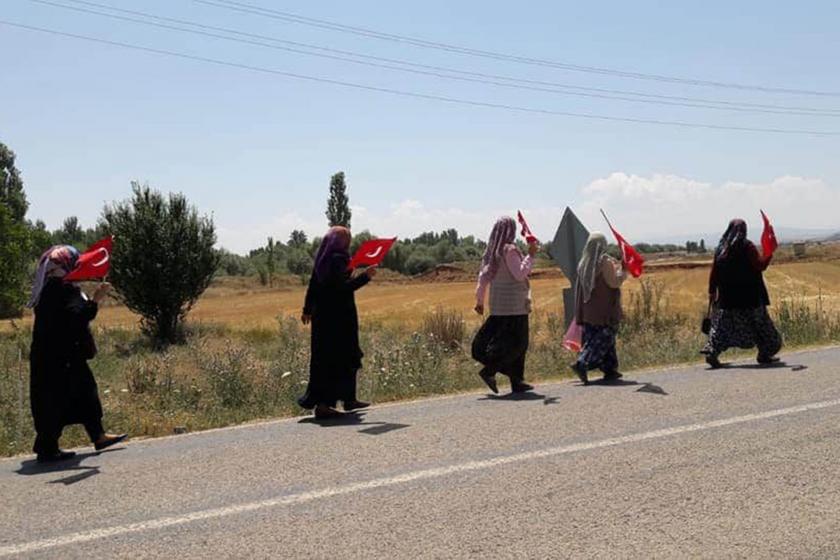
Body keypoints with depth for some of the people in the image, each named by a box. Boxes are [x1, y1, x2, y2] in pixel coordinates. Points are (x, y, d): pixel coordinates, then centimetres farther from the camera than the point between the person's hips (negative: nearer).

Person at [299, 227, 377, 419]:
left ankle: (349, 399, 25)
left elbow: (312, 285, 15)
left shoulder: (323, 260, 10)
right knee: (336, 359, -5)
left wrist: (308, 310, 22)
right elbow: (343, 286, -24)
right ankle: (323, 404, -6)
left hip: (323, 315, 10)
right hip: (339, 317, -10)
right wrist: (365, 276, -25)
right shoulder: (338, 259, -16)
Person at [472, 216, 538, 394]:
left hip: (498, 305, 8)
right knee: (516, 343, -3)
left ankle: (517, 381, 11)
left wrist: (479, 301, 17)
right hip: (513, 304, -8)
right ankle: (489, 371, -11)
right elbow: (520, 274, -19)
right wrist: (530, 255, -13)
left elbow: (483, 276, 12)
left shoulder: (492, 252, 11)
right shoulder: (510, 250, -13)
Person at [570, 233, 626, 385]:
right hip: (605, 309, -7)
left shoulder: (584, 263, 9)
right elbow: (613, 283, -14)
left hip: (588, 311, 7)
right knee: (603, 339, -4)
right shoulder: (605, 261, -12)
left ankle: (610, 370, 16)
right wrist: (623, 271, 1)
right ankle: (582, 364, -19)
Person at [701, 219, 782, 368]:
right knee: (760, 322, 10)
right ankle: (765, 354, 16)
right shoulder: (747, 246, -10)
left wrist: (712, 291, 12)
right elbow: (760, 266, -10)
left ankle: (712, 351, -8)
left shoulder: (720, 248, 4)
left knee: (723, 325, 7)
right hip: (750, 295, -4)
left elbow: (714, 272, 6)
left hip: (727, 297, 4)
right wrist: (769, 254, 6)